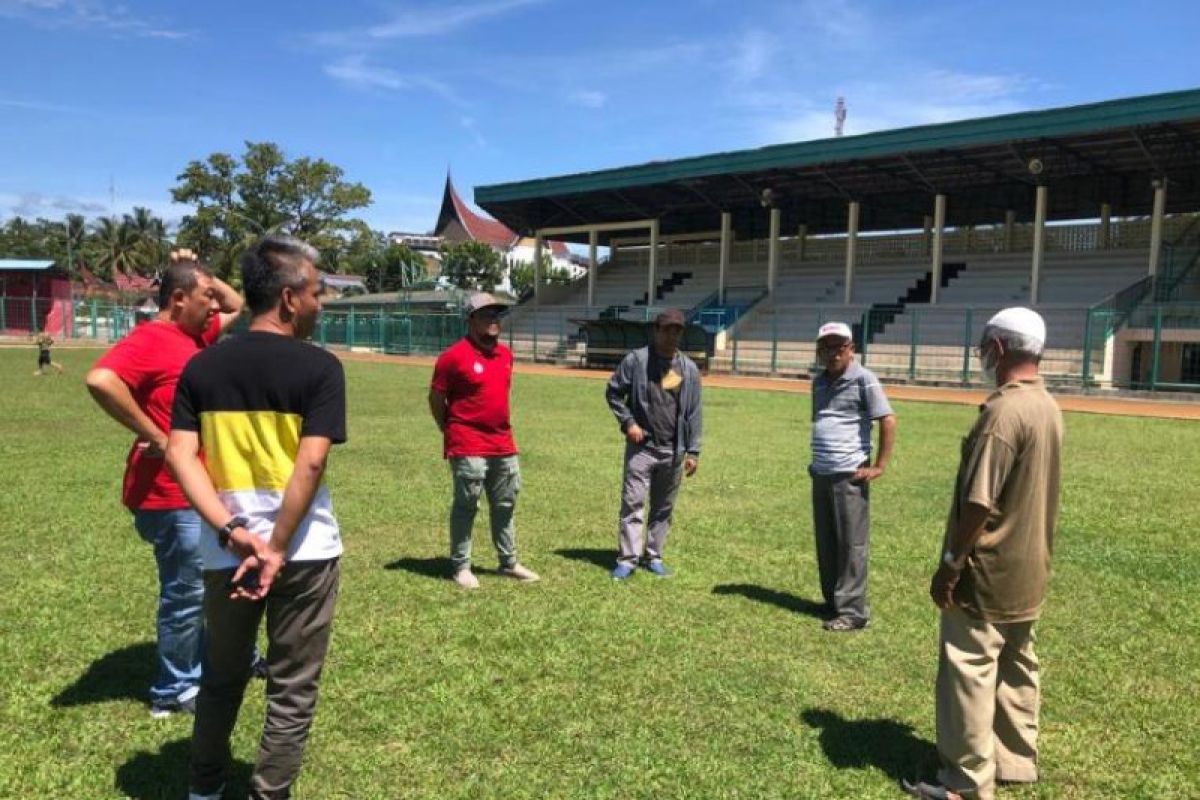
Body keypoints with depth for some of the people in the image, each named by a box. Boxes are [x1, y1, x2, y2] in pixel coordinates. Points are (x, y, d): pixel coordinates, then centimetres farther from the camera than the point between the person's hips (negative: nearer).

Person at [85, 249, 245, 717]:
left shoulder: (194, 335, 11)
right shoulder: (150, 340, -17)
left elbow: (236, 307, 27)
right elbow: (100, 380, -35)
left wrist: (201, 274, 10)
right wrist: (156, 438, -26)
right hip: (170, 495, -10)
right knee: (186, 592, 2)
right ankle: (174, 691, 19)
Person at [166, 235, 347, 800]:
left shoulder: (203, 366, 3)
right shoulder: (319, 367, -10)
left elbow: (180, 454, -6)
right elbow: (310, 464, -19)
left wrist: (232, 533, -12)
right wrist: (277, 549, -15)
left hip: (224, 554, 5)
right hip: (303, 551, -4)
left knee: (222, 676, 25)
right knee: (292, 689, 11)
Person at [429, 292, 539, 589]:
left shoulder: (506, 354, 9)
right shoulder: (454, 356, -12)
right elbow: (435, 399, -6)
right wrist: (452, 434, -1)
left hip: (504, 445, 7)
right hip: (469, 448, -7)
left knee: (505, 506, 15)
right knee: (466, 506, 2)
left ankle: (509, 563, 27)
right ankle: (460, 567, 14)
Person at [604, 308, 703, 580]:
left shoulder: (690, 369, 6)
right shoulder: (636, 360, -3)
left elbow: (694, 412, 7)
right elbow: (613, 392, 4)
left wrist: (693, 451, 3)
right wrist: (627, 422, -8)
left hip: (673, 451, 3)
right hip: (641, 446, -3)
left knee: (663, 507, 11)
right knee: (633, 503, -5)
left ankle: (654, 557, 22)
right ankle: (627, 559, -1)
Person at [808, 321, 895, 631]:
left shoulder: (863, 379, -9)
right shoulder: (819, 382, 13)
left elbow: (888, 422, -13)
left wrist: (879, 467, -14)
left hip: (850, 476, -7)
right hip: (821, 474, 8)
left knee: (851, 544, -2)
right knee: (826, 543, 14)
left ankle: (852, 611, 5)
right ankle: (833, 602, 26)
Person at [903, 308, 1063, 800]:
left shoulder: (1002, 411, -23)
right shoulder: (1049, 407, 6)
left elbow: (978, 503, -25)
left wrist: (950, 565, -17)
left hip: (989, 573, -9)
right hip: (1029, 569, 9)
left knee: (968, 672, 1)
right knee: (1016, 668, 19)